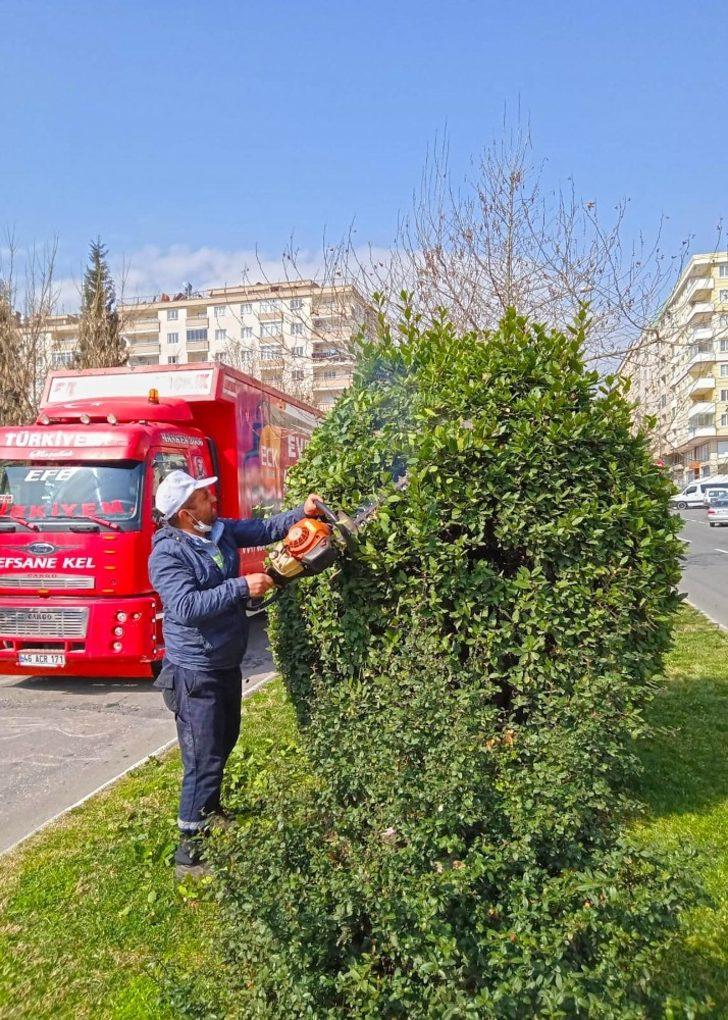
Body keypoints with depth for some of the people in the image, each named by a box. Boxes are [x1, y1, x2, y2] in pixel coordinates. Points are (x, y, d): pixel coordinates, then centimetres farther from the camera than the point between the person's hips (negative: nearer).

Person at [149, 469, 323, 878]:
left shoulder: (221, 530, 1)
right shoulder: (166, 555, -21)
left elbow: (264, 529, 9)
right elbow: (186, 606, -32)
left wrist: (301, 513, -6)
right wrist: (241, 587, -31)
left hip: (228, 663, 9)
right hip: (196, 672, -9)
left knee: (225, 741, 24)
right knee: (204, 758, -5)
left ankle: (210, 810, 46)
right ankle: (191, 851, 8)